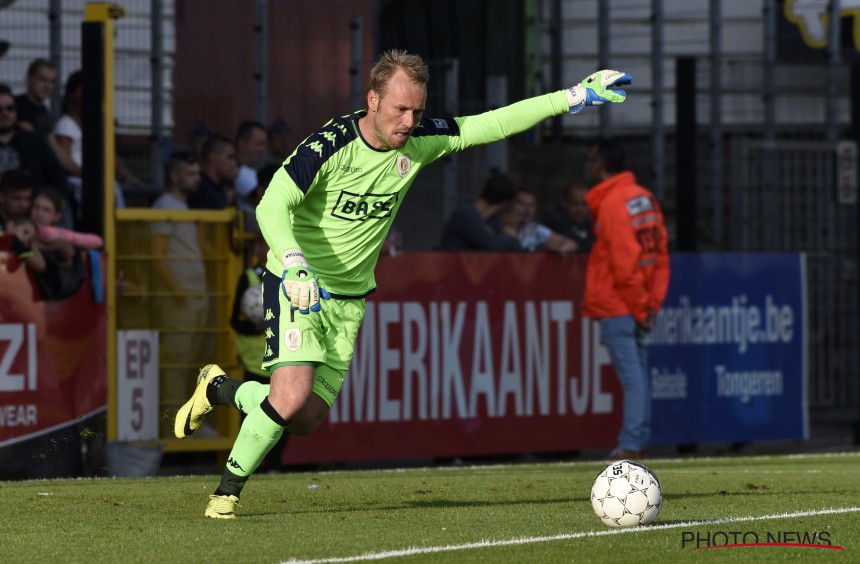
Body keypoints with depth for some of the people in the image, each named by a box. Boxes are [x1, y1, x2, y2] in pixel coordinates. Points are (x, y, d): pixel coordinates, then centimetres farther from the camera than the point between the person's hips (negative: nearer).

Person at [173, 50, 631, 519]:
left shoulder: (419, 140, -5)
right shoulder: (330, 144, -22)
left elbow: (492, 125, 1)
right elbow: (273, 206, -28)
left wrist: (574, 97, -3)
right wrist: (295, 264, -44)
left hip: (349, 298, 6)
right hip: (297, 285, -6)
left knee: (307, 420, 1)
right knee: (291, 399, -24)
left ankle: (218, 388, 28)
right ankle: (227, 491, -1)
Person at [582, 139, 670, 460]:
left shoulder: (610, 203, -14)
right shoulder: (645, 198, 12)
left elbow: (624, 264, -17)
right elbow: (661, 255, 11)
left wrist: (639, 306, -11)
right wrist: (652, 302, 9)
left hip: (618, 308, -8)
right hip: (638, 306, 8)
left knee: (632, 376, -9)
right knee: (639, 374, 11)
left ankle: (630, 446, -8)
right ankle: (639, 442, 15)